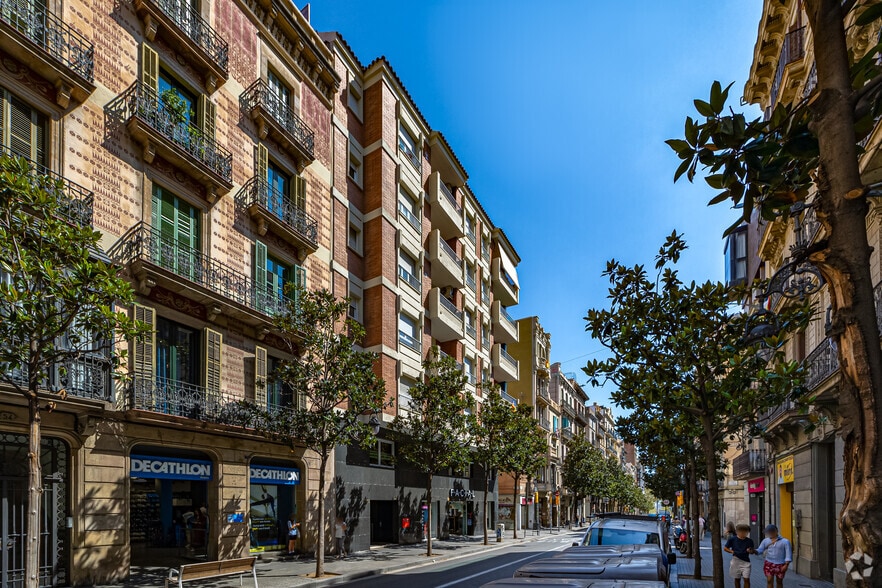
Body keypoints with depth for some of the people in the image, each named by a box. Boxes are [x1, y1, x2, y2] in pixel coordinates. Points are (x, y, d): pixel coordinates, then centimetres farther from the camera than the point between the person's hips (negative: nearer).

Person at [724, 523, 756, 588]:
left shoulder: (749, 541, -3)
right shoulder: (732, 539, -5)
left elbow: (752, 551, 7)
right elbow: (725, 548, 3)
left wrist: (750, 551, -16)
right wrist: (732, 551, -13)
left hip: (746, 562, 0)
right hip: (736, 561, 0)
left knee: (746, 579, -6)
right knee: (737, 579, 11)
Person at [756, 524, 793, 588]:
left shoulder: (785, 541, -8)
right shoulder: (765, 541, 1)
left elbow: (788, 554, -8)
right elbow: (760, 550, -1)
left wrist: (786, 565, -15)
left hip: (780, 565, -1)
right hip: (769, 564, 1)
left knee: (779, 582, 12)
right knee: (769, 581, -6)